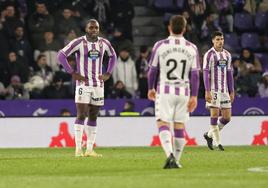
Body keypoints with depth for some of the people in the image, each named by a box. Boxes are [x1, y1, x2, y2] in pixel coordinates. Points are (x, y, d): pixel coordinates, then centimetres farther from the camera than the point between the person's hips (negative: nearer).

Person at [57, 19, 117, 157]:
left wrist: (108, 73, 12)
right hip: (83, 84, -5)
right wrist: (72, 73, -12)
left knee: (93, 117, 7)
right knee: (81, 115, -11)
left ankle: (90, 149, 10)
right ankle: (78, 149, -10)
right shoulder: (79, 42, -8)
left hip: (98, 84, 5)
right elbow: (61, 55, -9)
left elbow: (113, 56, 26)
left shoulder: (104, 43, 7)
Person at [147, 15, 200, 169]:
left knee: (163, 124, -4)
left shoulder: (160, 45, -4)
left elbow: (153, 70, 3)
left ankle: (170, 155, -26)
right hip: (184, 92, 2)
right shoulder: (192, 48, 0)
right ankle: (176, 160, 16)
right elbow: (195, 74, -2)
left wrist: (151, 88, 17)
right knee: (180, 126, 10)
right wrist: (194, 97, 2)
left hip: (165, 90, -2)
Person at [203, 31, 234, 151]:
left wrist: (232, 92, 13)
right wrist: (207, 91, -16)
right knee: (215, 114, -8)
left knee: (227, 117, 3)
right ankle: (218, 142, -3)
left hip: (224, 90, 6)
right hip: (213, 90, -6)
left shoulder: (227, 55, 13)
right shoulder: (209, 54, -5)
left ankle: (209, 135, 22)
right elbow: (205, 73, -9)